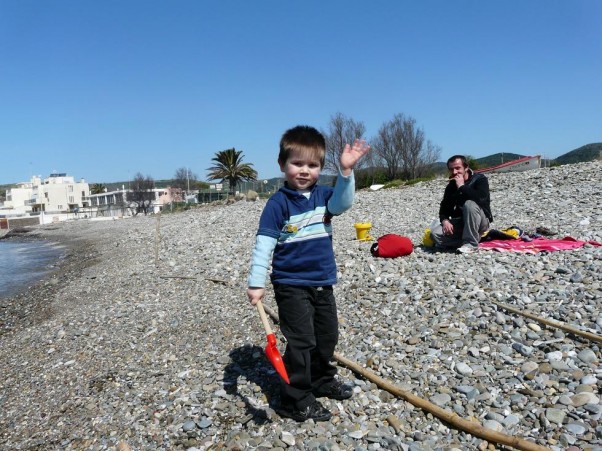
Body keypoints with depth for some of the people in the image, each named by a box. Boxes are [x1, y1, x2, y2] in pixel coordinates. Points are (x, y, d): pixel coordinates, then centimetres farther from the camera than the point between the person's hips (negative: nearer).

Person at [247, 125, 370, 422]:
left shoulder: (322, 195, 4)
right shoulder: (278, 203, -11)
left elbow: (342, 203, -18)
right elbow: (264, 243, -15)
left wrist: (346, 171, -31)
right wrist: (256, 282, -21)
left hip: (323, 282, 6)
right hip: (291, 285, -6)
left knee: (327, 335, 19)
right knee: (301, 341, -3)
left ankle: (322, 380, 42)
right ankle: (295, 401, 13)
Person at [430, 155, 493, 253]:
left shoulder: (480, 179, -10)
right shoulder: (451, 186, 7)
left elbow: (481, 199, -31)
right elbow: (444, 207, 6)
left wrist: (462, 186, -24)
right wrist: (445, 220, -15)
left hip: (481, 222, -4)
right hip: (460, 222, 5)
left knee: (470, 204, -37)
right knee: (435, 234, -21)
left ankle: (471, 243, -25)